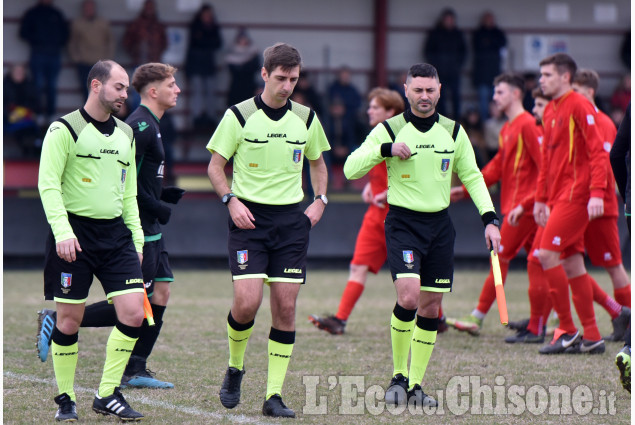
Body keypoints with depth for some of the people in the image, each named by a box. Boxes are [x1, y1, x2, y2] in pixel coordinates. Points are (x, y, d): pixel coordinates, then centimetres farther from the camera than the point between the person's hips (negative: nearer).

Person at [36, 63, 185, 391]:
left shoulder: (148, 126, 16)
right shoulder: (141, 126, -16)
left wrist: (163, 195, 11)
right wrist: (156, 208, -17)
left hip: (148, 228, 10)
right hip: (138, 228, -10)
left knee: (161, 293, 6)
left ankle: (135, 371, 9)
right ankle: (56, 321, 0)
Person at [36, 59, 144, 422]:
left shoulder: (126, 134, 15)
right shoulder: (65, 130, -5)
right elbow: (48, 185, -11)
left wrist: (137, 239, 15)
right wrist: (63, 232, -21)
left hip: (115, 233, 5)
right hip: (75, 232, -5)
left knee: (134, 313, -7)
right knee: (69, 320, -1)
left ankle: (108, 394, 4)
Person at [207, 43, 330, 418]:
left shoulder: (306, 118, 7)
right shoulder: (239, 115, -4)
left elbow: (317, 162, 22)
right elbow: (215, 166, 3)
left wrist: (320, 200, 7)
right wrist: (231, 200, -12)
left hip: (291, 219, 3)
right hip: (249, 217, -3)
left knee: (285, 306, -3)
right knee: (247, 301, -15)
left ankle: (275, 395, 2)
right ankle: (235, 368, 14)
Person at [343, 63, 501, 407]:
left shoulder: (453, 131, 6)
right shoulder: (389, 130, -4)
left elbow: (472, 177, 13)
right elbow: (351, 169, -8)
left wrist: (489, 219, 3)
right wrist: (386, 149, -20)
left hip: (440, 224, 4)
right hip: (403, 222, -4)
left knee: (430, 308, 3)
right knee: (408, 297, -20)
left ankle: (415, 385, 12)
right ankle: (398, 376, -4)